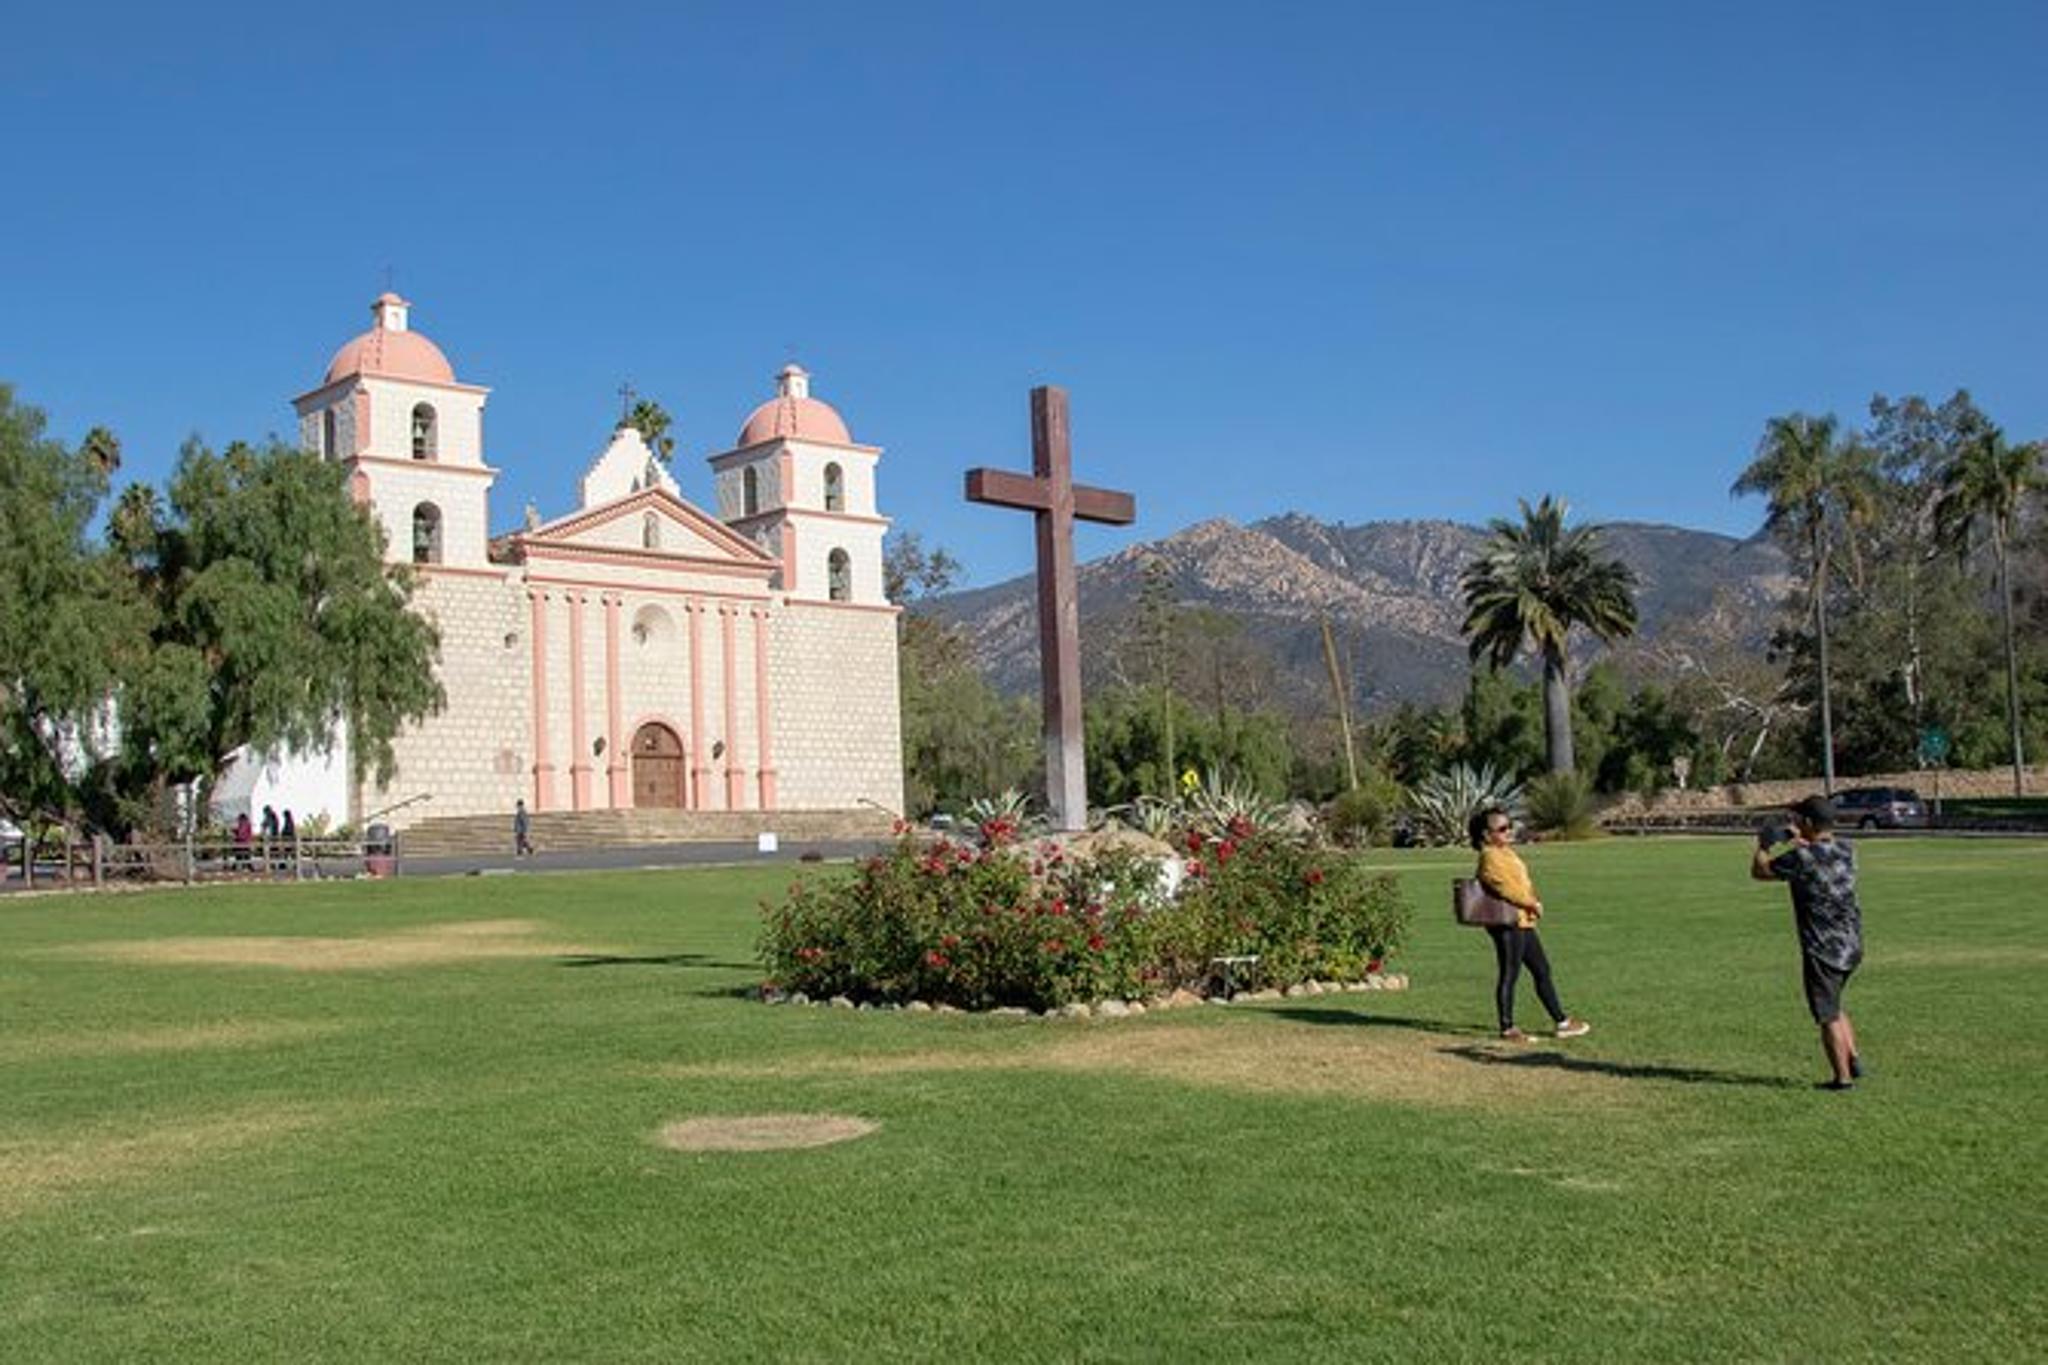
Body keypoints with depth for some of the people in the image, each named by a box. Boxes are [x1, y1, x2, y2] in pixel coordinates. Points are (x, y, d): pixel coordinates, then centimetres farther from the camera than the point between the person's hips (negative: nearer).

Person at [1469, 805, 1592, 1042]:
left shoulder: (1507, 853, 17)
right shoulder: (1490, 857, -15)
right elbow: (1505, 887, -23)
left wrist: (1532, 903, 7)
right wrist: (1533, 904, -14)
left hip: (1523, 922, 11)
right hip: (1507, 924, -11)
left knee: (1542, 971, 14)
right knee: (1509, 975, -3)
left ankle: (1562, 1022, 21)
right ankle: (1507, 1028, 5)